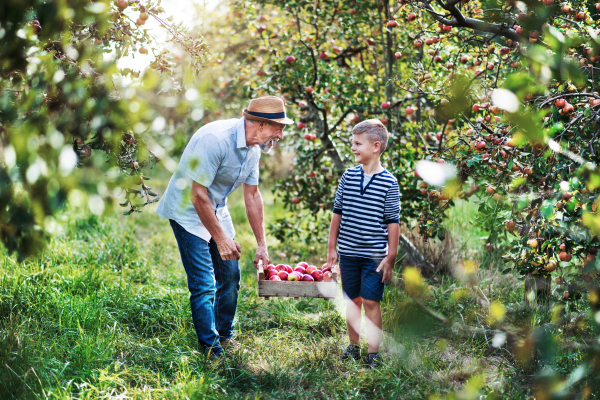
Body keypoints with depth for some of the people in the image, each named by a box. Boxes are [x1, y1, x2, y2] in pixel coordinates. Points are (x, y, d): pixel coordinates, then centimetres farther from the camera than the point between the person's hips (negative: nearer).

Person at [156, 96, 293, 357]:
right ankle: (211, 349, 1)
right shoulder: (215, 139, -31)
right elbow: (198, 194, -28)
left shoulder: (253, 147, -3)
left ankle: (225, 337, 28)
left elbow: (252, 195, 6)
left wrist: (262, 245, 7)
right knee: (204, 285, -10)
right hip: (188, 211, -8)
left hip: (217, 210, 8)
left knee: (230, 276, 10)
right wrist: (220, 238, -23)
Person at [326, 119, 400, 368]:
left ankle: (373, 352, 10)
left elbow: (392, 222, -5)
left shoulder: (389, 183, -7)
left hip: (374, 255, -3)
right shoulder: (348, 176, 3)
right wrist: (331, 247, 9)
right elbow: (337, 213, 9)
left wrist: (391, 257, -6)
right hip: (348, 253, 4)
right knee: (352, 300, 12)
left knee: (371, 301, -1)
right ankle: (353, 346, 26)